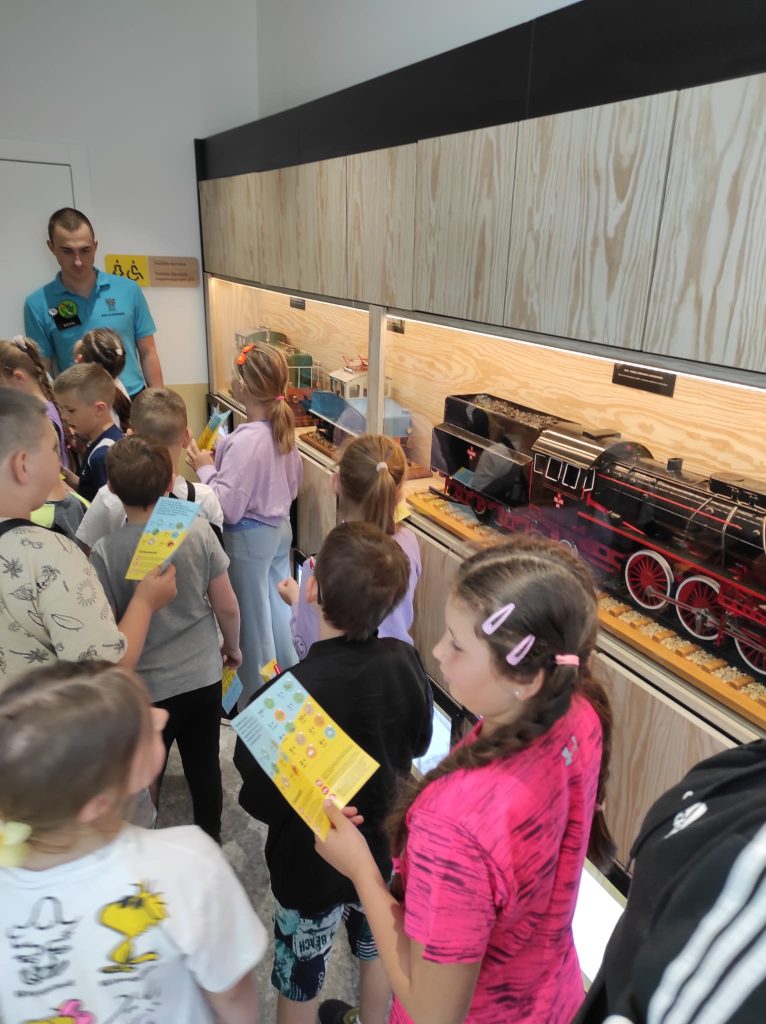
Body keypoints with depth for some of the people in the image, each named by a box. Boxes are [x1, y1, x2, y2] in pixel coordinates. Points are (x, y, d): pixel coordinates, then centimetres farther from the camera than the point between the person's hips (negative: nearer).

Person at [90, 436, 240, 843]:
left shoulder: (105, 551, -20)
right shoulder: (198, 530, -14)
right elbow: (227, 606, -6)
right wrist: (232, 646, 13)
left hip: (146, 686, -2)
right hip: (204, 673, 2)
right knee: (205, 766, 21)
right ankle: (210, 840, 43)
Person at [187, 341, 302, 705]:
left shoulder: (245, 441, -26)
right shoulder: (283, 428, -1)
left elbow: (227, 507, -26)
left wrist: (205, 468, -12)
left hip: (250, 537, -8)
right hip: (280, 527, 8)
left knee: (253, 619, 9)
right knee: (279, 607, 22)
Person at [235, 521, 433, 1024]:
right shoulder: (405, 661, -21)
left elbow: (260, 802, -21)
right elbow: (417, 745, -3)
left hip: (312, 868, -4)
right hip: (384, 848, 5)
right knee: (378, 951, 32)